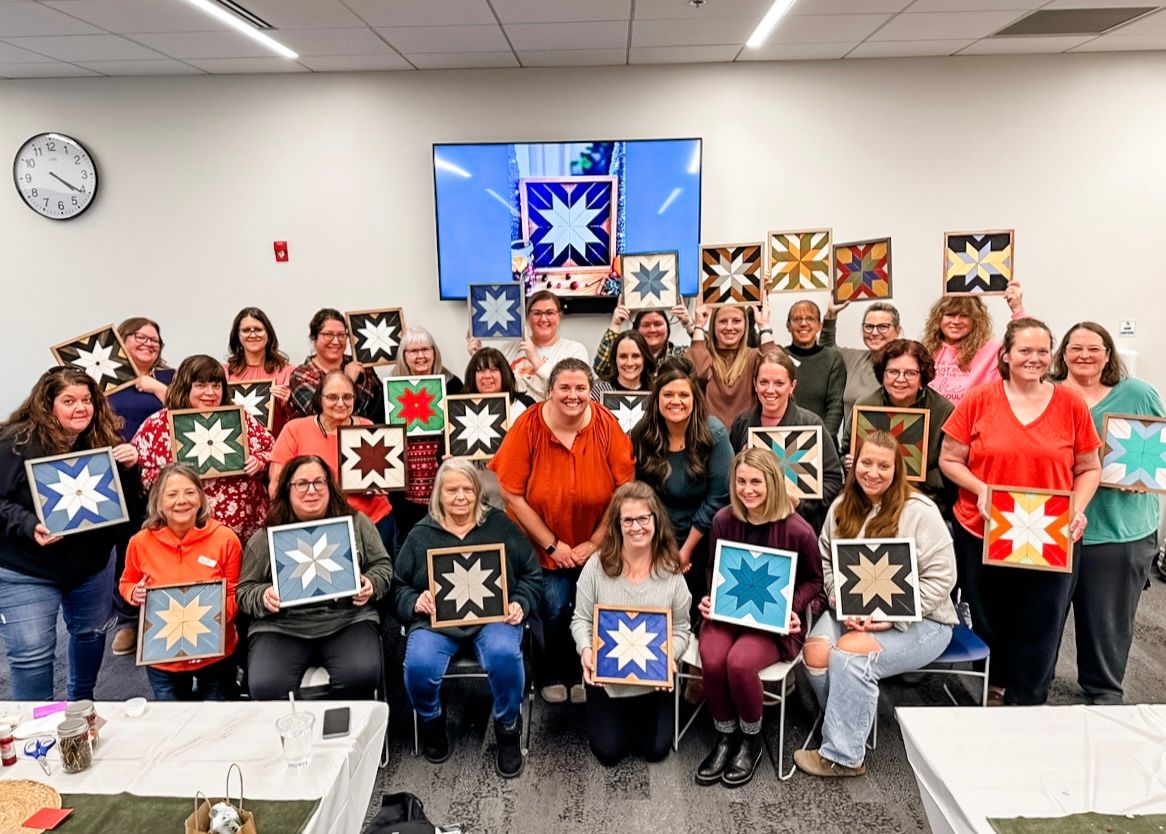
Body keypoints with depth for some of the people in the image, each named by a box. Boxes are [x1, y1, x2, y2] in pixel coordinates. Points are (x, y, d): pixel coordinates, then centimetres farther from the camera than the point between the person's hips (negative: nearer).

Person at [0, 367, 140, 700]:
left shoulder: (104, 438, -3)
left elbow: (125, 498, 4)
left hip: (93, 564, 5)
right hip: (27, 573, -5)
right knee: (32, 655, -1)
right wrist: (30, 526, -32)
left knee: (92, 634, 20)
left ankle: (82, 704, 44)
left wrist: (129, 468, -16)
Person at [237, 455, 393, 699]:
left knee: (361, 676, -27)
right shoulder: (265, 538, 8)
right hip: (281, 628, 0)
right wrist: (264, 596, -11)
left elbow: (382, 566, 14)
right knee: (266, 687, -27)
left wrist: (370, 584, -7)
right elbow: (245, 591, 11)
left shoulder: (356, 523, 9)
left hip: (348, 621, 0)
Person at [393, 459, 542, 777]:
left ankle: (508, 730, -3)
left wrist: (521, 604, -6)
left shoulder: (501, 526, 11)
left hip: (493, 617, -1)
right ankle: (432, 723, 8)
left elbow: (532, 575, 13)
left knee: (505, 655, -34)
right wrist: (415, 602, -7)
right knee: (418, 665, -30)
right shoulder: (421, 534, 12)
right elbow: (398, 586, 15)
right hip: (436, 620, 1)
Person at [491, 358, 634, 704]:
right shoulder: (528, 426, -15)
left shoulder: (607, 426, -12)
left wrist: (594, 543, -8)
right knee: (554, 607, -11)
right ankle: (551, 676, 18)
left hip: (596, 547, 1)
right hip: (543, 546, -1)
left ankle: (583, 674, 23)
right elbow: (512, 494, -12)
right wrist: (552, 545, -10)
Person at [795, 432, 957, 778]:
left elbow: (940, 577, -13)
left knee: (849, 654, -28)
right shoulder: (842, 507, 7)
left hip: (917, 621, -5)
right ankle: (849, 728, 0)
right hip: (850, 613, 5)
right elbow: (826, 562, 7)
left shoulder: (920, 512, -10)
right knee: (816, 652, -24)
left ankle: (843, 756, -13)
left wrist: (891, 617, -19)